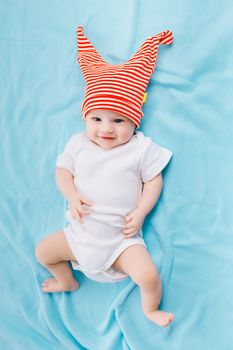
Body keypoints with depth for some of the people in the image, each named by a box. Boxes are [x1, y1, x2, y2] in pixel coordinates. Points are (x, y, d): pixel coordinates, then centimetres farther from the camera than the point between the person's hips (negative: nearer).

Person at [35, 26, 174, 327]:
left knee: (149, 275, -19)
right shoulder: (78, 143, 0)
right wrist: (72, 196, -15)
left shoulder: (141, 148, -7)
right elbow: (62, 171, 3)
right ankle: (67, 282, 37)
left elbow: (153, 180, -4)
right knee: (43, 250, 6)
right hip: (80, 232, 4)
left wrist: (141, 212, -17)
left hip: (122, 237, -3)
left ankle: (150, 309, 17)